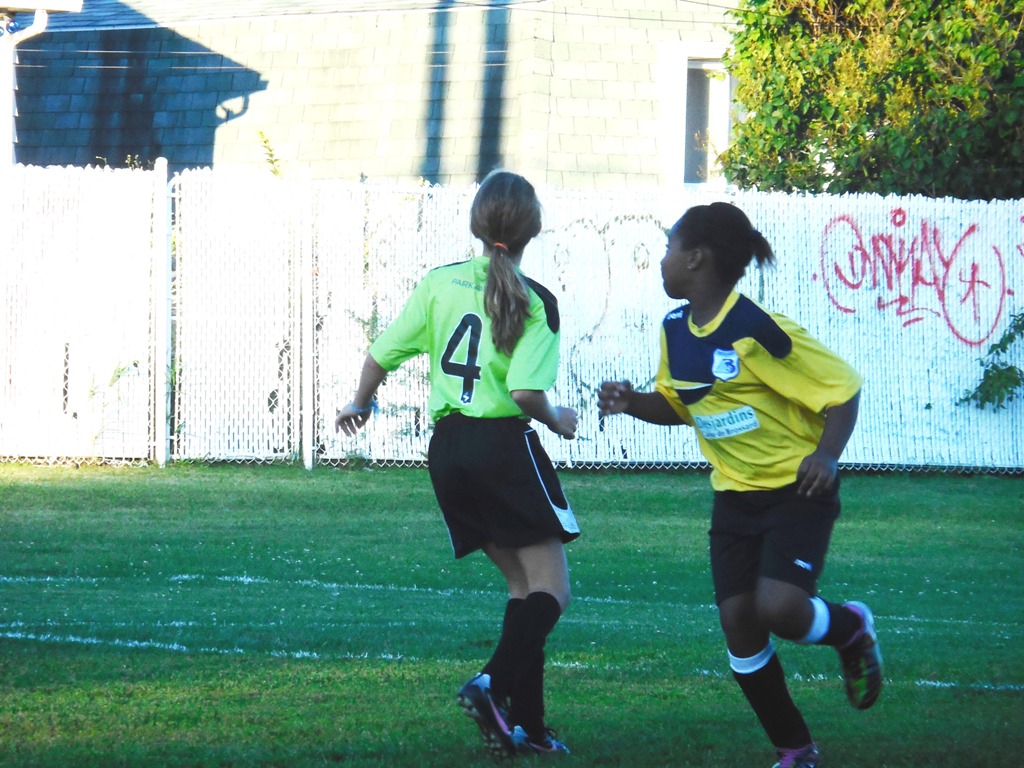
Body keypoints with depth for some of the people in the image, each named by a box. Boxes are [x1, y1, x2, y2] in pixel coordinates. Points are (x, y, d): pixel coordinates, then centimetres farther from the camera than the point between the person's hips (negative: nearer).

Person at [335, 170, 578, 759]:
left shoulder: (440, 283, 5)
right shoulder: (535, 302, -8)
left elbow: (381, 354, 6)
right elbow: (525, 390, -19)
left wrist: (361, 404, 26)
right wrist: (557, 421, 3)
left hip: (447, 447, 6)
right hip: (505, 443, -6)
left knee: (522, 583, 14)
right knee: (552, 588, -2)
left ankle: (525, 722, 6)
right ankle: (495, 684, -26)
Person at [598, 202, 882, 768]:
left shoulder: (758, 331, -21)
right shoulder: (676, 330, 3)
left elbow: (842, 388, -15)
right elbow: (677, 405, 20)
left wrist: (827, 454, -30)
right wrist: (631, 402, 0)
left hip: (796, 491, -7)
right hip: (735, 495, 7)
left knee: (778, 607, -24)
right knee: (737, 621, -2)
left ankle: (851, 628, 12)